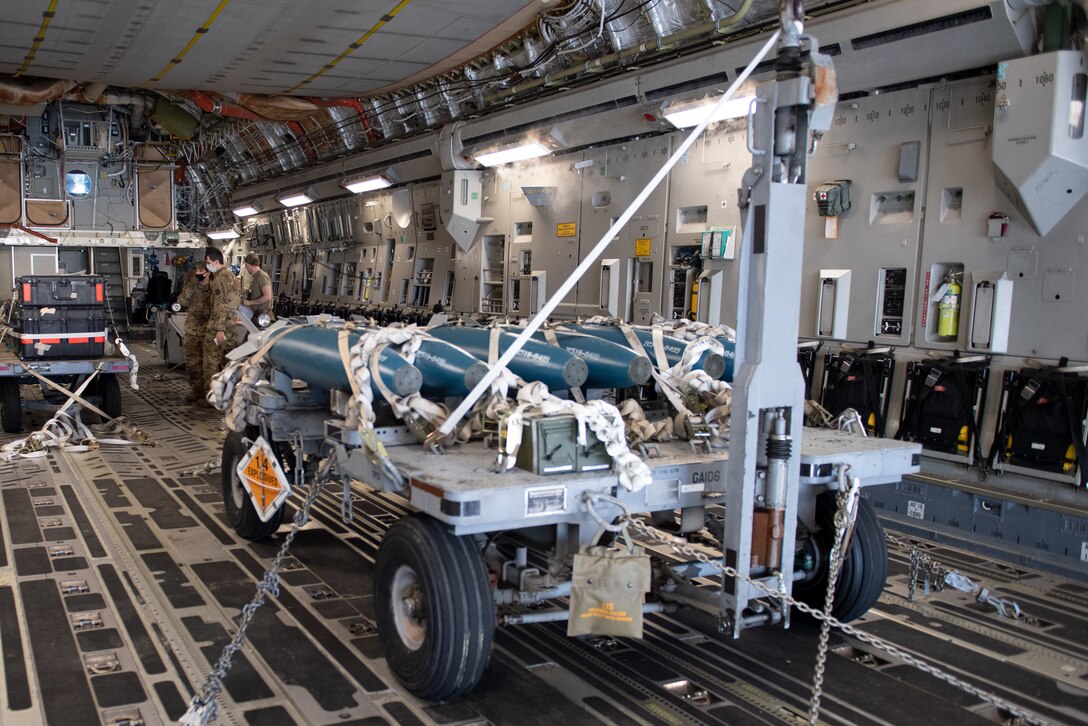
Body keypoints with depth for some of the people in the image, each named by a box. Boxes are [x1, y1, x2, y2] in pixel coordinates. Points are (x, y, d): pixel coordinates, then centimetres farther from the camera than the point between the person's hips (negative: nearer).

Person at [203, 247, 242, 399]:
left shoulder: (220, 278, -14)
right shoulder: (231, 275, 16)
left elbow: (220, 305, -19)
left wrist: (219, 329, -21)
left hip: (218, 325, -9)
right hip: (232, 323, 9)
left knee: (211, 360, -1)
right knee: (229, 360, 12)